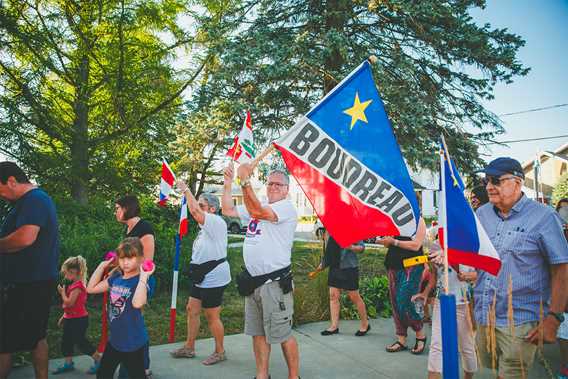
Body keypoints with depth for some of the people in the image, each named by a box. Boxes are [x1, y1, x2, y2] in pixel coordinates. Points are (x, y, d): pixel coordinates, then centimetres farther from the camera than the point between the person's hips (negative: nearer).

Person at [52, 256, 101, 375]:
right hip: (70, 318, 10)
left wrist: (62, 292, -12)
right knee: (66, 341, 15)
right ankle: (68, 363, 29)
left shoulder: (77, 286, -21)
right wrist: (63, 317, 18)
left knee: (81, 342, -3)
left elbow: (69, 303, -25)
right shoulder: (73, 285, 11)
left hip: (78, 320, -10)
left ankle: (98, 360, 8)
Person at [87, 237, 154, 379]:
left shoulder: (140, 281, -20)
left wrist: (143, 277, -37)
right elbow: (91, 288, 9)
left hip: (133, 343, -7)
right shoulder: (115, 278, 1)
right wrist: (102, 266, 3)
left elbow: (137, 303, -39)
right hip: (114, 340, 7)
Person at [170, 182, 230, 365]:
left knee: (212, 316, 2)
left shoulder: (216, 222, -19)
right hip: (201, 277, 10)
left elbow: (194, 211, -31)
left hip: (213, 279, -10)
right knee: (192, 309, 16)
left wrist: (185, 189, -22)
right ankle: (189, 348, 31)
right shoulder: (207, 224, 12)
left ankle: (220, 352, 20)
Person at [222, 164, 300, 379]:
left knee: (282, 334, 1)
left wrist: (245, 180, -28)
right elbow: (228, 210, 18)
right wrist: (228, 183, 9)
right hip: (253, 281, 8)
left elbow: (257, 212, -27)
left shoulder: (287, 207, -10)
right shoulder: (257, 207, 16)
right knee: (257, 333, 16)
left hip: (274, 282, -8)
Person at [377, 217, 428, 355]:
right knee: (395, 304, 5)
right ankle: (401, 340, 15)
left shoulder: (418, 221, -4)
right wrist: (385, 241, -1)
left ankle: (420, 336, 11)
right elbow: (388, 243, 21)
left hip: (411, 266, -6)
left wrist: (394, 241, -14)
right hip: (394, 266, 7)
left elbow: (416, 245, -13)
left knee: (404, 304, -11)